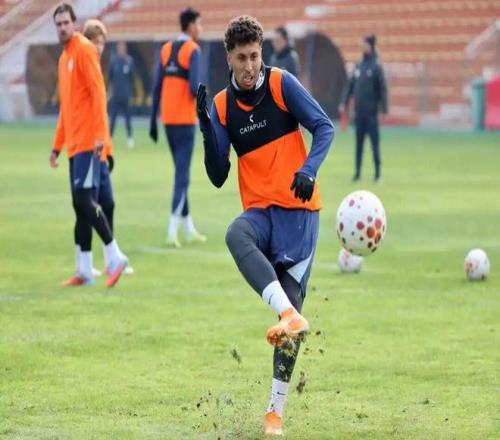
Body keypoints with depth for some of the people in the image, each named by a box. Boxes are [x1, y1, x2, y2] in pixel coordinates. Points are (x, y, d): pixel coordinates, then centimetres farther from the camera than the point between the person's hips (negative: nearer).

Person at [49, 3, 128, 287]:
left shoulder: (85, 51, -7)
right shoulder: (64, 58, 19)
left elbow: (98, 92, -15)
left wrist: (100, 135, -22)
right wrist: (58, 145, 23)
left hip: (88, 142, -9)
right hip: (74, 143, 9)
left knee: (85, 200, -13)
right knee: (80, 204, 7)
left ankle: (115, 257, -8)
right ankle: (85, 269, 9)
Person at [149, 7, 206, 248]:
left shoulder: (166, 49, 10)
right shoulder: (193, 50, -9)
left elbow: (157, 87, 8)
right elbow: (194, 88, -18)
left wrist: (153, 122, 10)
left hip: (168, 119, 6)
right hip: (185, 119, -6)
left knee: (181, 172, 16)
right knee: (182, 174, -6)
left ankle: (189, 228, 22)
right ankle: (172, 230, -14)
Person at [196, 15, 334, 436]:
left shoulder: (282, 84, -2)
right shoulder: (221, 106, 6)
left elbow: (324, 127, -3)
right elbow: (218, 176, 4)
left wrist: (308, 169, -21)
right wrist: (206, 129, -11)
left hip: (298, 209, -2)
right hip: (259, 209, 2)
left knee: (291, 294, -10)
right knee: (236, 235, -35)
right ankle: (290, 315, -50)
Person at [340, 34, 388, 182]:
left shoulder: (376, 67, -7)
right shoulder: (358, 66, 11)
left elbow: (383, 88, -9)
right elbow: (351, 85, 14)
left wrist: (384, 109, -14)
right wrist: (344, 103, 8)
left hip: (371, 112, -5)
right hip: (359, 112, 5)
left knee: (375, 142, -1)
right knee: (358, 143, 8)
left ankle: (378, 171, 4)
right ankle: (357, 172, 12)